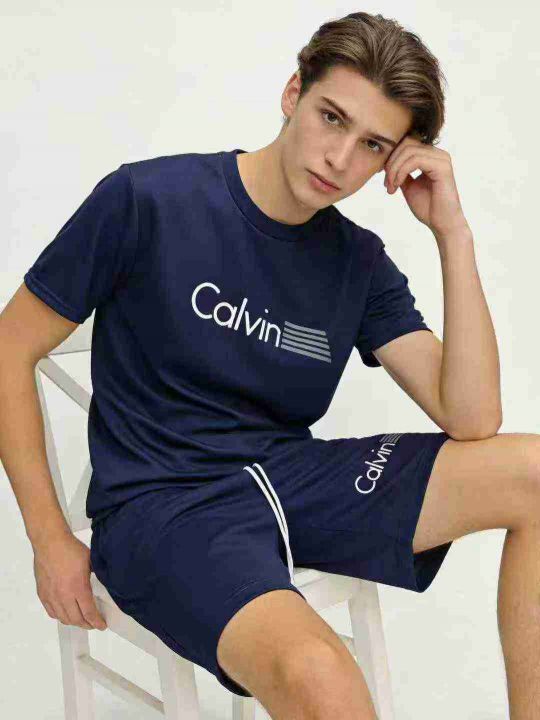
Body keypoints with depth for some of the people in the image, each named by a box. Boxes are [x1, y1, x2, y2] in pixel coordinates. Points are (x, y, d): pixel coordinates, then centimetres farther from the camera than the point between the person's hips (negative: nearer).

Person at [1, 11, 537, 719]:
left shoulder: (359, 262, 4)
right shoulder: (147, 200, -9)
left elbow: (471, 420, -3)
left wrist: (453, 235, -10)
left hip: (292, 475, 6)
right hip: (162, 502, -6)